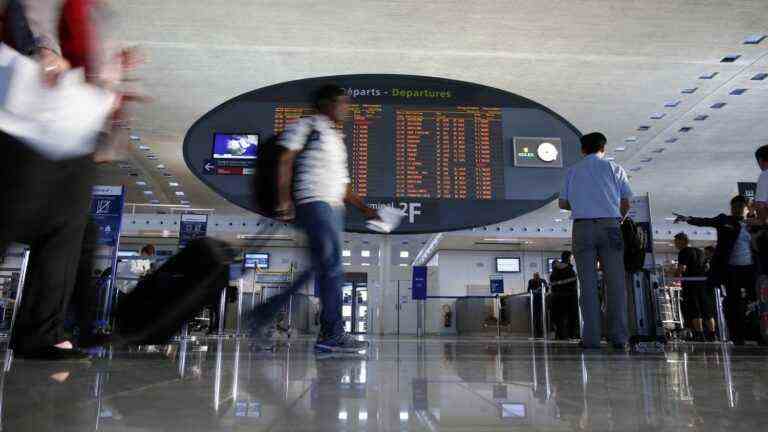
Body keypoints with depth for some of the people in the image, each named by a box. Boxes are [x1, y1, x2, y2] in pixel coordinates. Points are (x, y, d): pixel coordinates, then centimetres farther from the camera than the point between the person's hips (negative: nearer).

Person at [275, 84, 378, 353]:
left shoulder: (336, 138, 28)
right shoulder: (307, 126, 5)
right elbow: (285, 161, -5)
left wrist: (364, 209, 22)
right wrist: (284, 199, -15)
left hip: (334, 207, 8)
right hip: (314, 202, -8)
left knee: (327, 270, 3)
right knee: (332, 266, -15)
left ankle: (328, 336, 6)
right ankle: (333, 334, -13)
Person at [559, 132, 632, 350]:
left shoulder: (572, 171, 12)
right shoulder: (614, 168, 10)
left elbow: (563, 203, 9)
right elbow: (626, 203, 7)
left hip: (582, 227, 1)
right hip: (609, 225, 0)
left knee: (588, 283, -1)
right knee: (615, 282, 1)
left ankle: (592, 337, -3)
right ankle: (619, 336, -3)